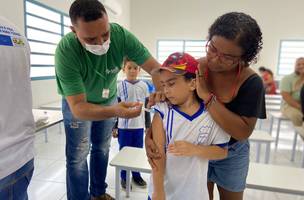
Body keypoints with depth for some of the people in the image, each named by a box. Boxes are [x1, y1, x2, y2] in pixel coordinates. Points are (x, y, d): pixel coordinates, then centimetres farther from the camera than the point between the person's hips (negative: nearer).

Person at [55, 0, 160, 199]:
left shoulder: (121, 35, -30)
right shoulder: (65, 51, -36)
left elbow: (155, 68, -28)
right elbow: (78, 107, -38)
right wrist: (115, 111, -56)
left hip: (108, 98, 3)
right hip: (78, 102, -3)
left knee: (102, 149, 16)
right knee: (78, 155, 0)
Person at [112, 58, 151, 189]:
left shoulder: (144, 86, 0)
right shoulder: (120, 86, -5)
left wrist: (148, 126, 6)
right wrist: (114, 126, -1)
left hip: (139, 125, 2)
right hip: (123, 126, -2)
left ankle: (136, 175, 33)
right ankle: (124, 177, 28)